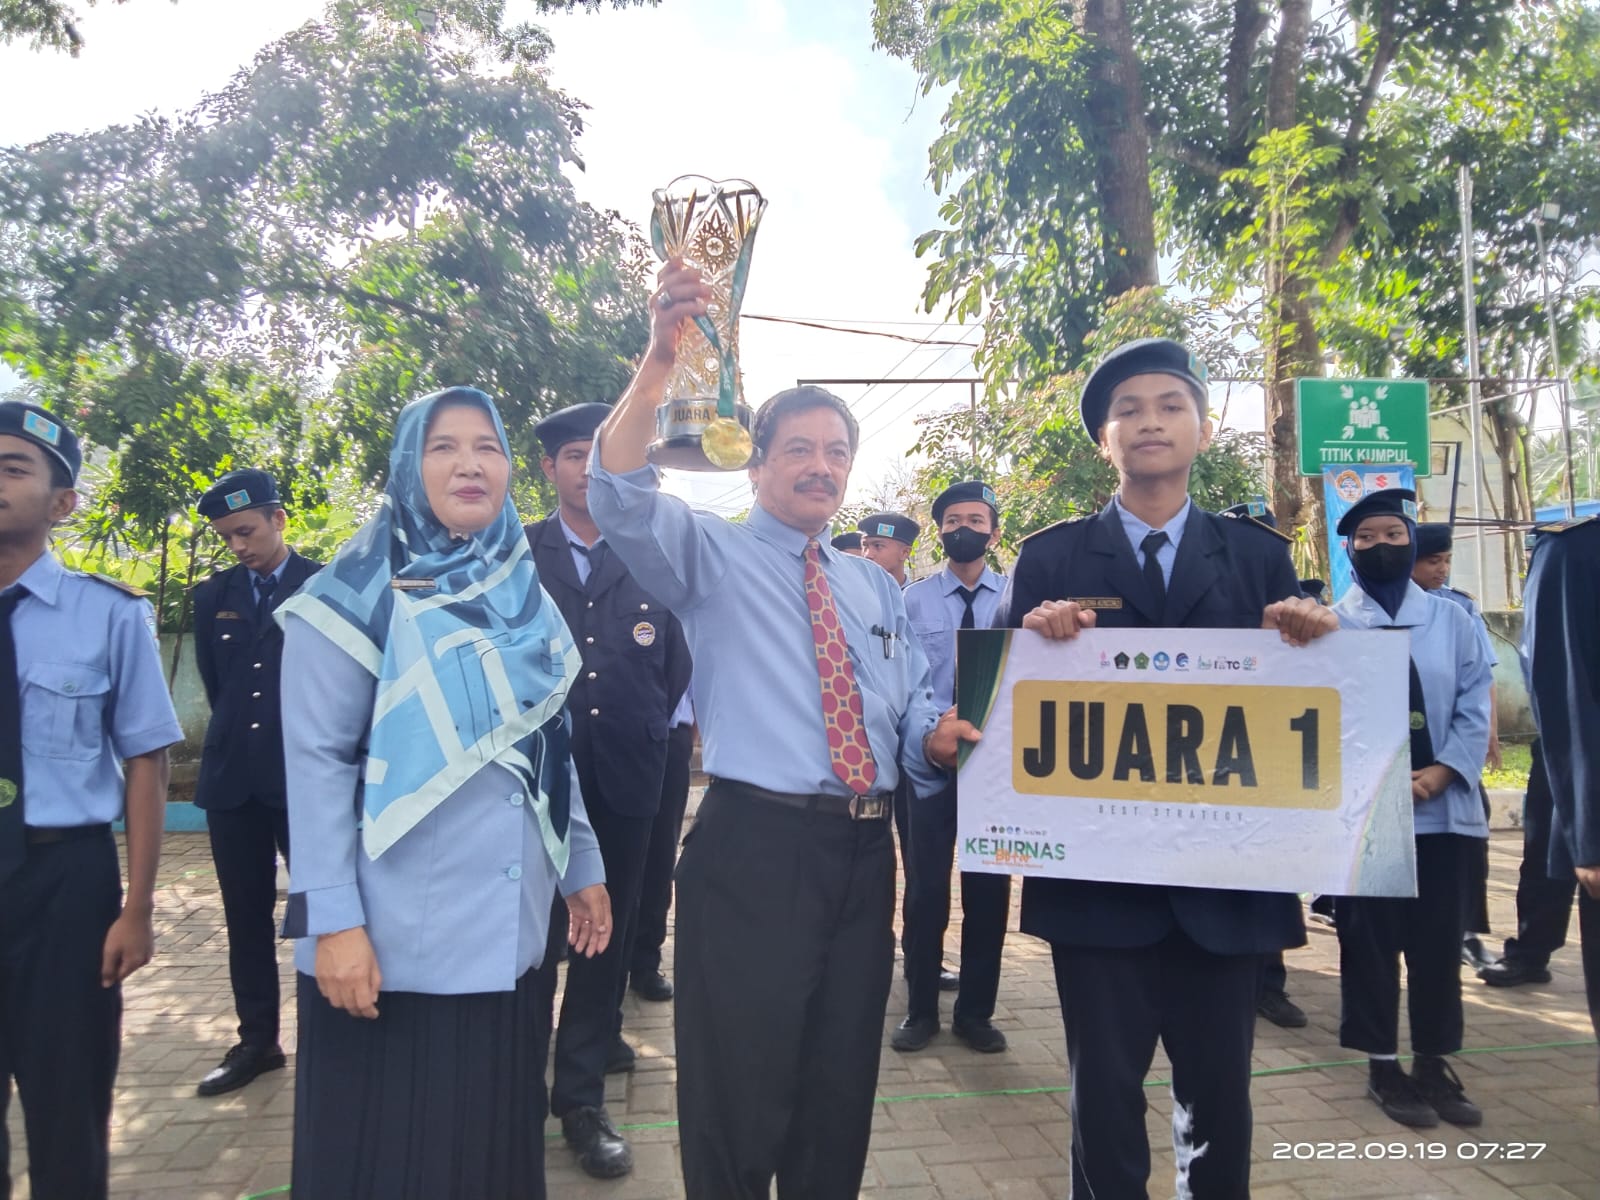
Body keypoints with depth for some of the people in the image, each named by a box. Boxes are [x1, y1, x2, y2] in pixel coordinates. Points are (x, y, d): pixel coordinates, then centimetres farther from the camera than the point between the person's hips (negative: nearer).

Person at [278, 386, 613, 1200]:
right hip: (394, 939, -5)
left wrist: (582, 868, 13)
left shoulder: (526, 595, 9)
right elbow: (316, 762, -12)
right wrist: (333, 922, -17)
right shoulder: (361, 592, -7)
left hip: (510, 932, 5)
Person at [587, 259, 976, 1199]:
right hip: (754, 846, -5)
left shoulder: (876, 586, 17)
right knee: (741, 1094, 6)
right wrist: (662, 358, -32)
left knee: (841, 1088, 18)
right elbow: (623, 498, -18)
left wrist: (942, 737, -9)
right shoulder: (710, 555, 1)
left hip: (865, 851, 5)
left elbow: (912, 705, 15)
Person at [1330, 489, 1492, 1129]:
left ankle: (1434, 1065, 24)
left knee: (1440, 943, 9)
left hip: (1445, 807, 3)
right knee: (1370, 944, 5)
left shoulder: (1453, 620, 9)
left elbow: (1474, 707, 3)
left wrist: (1441, 773, -11)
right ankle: (1384, 1067, 18)